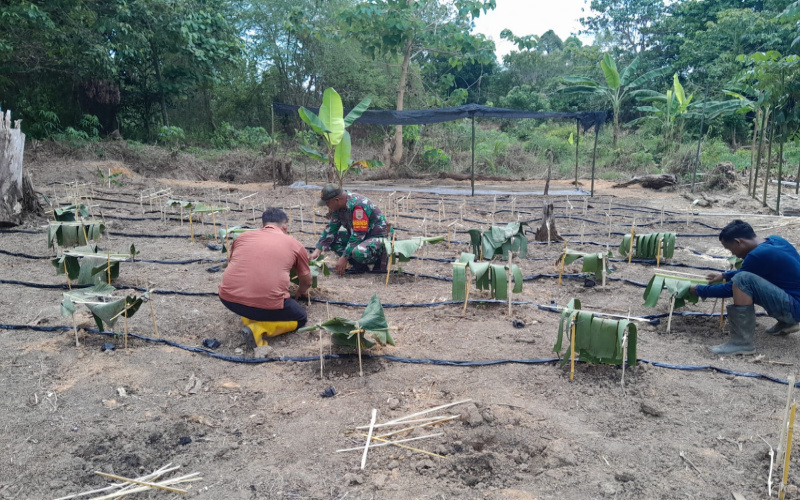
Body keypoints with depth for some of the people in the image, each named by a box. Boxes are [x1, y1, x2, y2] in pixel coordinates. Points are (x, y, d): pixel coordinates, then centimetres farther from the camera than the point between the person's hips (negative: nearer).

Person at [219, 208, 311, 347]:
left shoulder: (243, 236, 18)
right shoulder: (295, 244, 13)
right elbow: (307, 282, 25)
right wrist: (300, 293, 49)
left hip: (228, 298, 5)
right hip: (267, 305, -4)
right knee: (301, 317, 21)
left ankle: (250, 316, 12)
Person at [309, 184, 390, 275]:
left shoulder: (358, 205, -29)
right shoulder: (339, 206, -2)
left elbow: (358, 235, -30)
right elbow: (331, 229, 5)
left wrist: (344, 258, -28)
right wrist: (318, 250, -3)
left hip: (377, 237, -9)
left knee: (358, 252, -38)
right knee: (331, 238, -4)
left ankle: (379, 257, -4)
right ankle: (360, 266, -2)